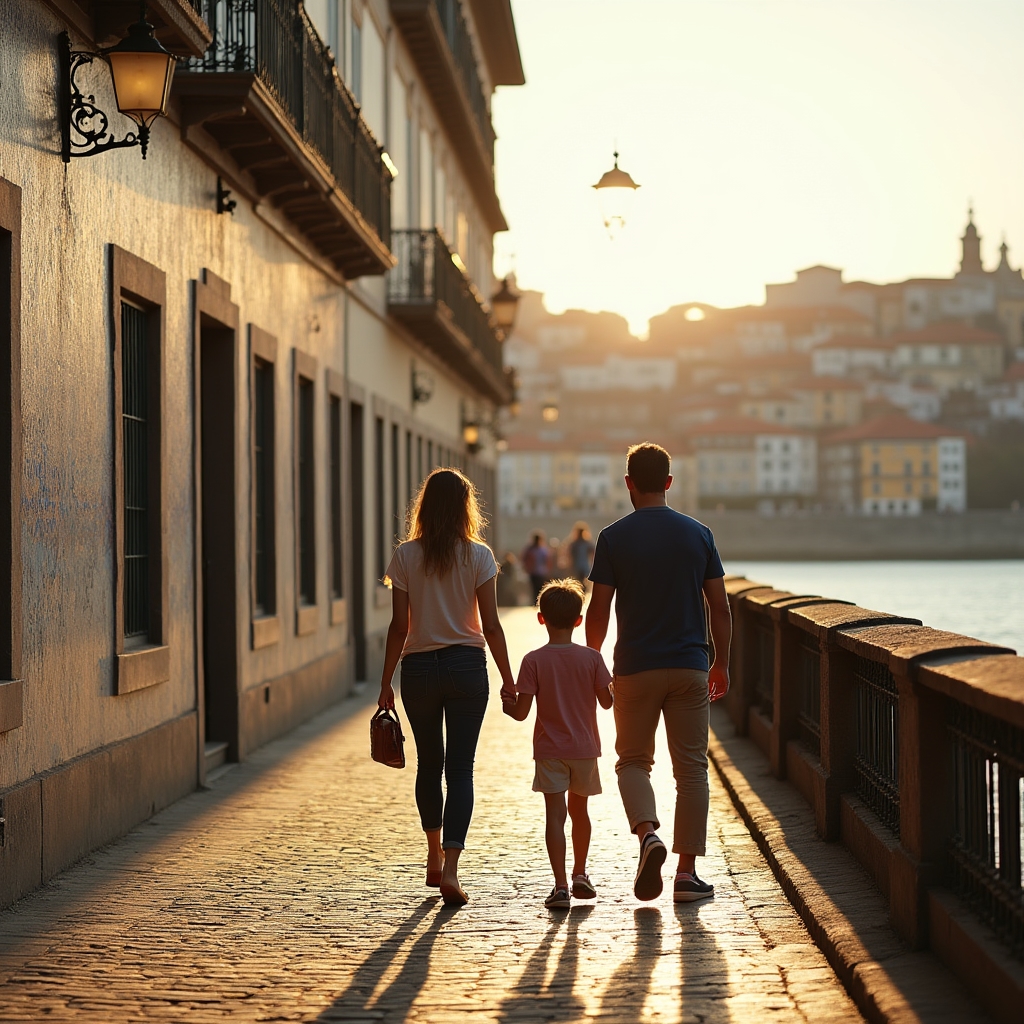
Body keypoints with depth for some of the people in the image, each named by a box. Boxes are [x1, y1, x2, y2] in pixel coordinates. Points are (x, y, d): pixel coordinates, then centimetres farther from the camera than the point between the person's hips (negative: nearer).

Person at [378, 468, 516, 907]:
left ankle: (434, 857, 29)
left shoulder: (405, 557, -3)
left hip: (419, 669, 1)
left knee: (429, 764, 17)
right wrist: (508, 678, 5)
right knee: (460, 768, 0)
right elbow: (490, 626, -5)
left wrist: (385, 682, 3)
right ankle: (450, 868, -12)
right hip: (467, 666, -1)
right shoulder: (478, 556, -4)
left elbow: (399, 627, -4)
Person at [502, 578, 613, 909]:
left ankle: (561, 886, -12)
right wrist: (615, 686, 23)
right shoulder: (591, 658, -5)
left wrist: (507, 704, 10)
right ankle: (580, 875, 30)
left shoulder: (534, 661, -10)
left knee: (555, 815, -4)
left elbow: (521, 712, -11)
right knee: (579, 810, 20)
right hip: (584, 748, 2)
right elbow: (607, 702, 2)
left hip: (550, 751, -2)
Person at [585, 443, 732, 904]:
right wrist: (722, 663, 13)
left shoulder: (614, 537, -5)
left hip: (635, 668, -1)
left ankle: (648, 834, -13)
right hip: (690, 667, 1)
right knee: (691, 768, 7)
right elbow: (720, 608, 2)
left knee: (633, 760, 13)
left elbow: (598, 610, -4)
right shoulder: (698, 534, 2)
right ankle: (686, 872, 6)